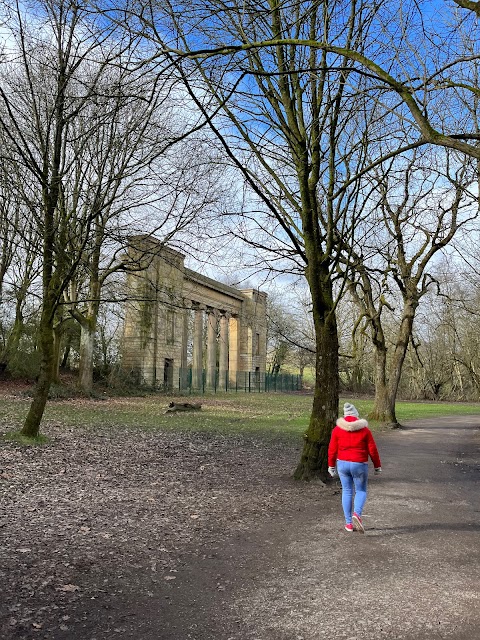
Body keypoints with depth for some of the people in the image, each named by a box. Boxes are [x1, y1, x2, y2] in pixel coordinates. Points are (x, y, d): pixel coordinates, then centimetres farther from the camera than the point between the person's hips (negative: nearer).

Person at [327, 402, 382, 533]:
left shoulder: (337, 429, -2)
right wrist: (377, 466, 9)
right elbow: (372, 450, -2)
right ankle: (357, 514, -10)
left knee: (347, 491, 14)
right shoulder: (364, 430, -5)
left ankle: (349, 523, 15)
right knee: (361, 491, 14)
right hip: (359, 465, -2)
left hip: (342, 463, 2)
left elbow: (332, 450, 1)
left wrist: (331, 466, 11)